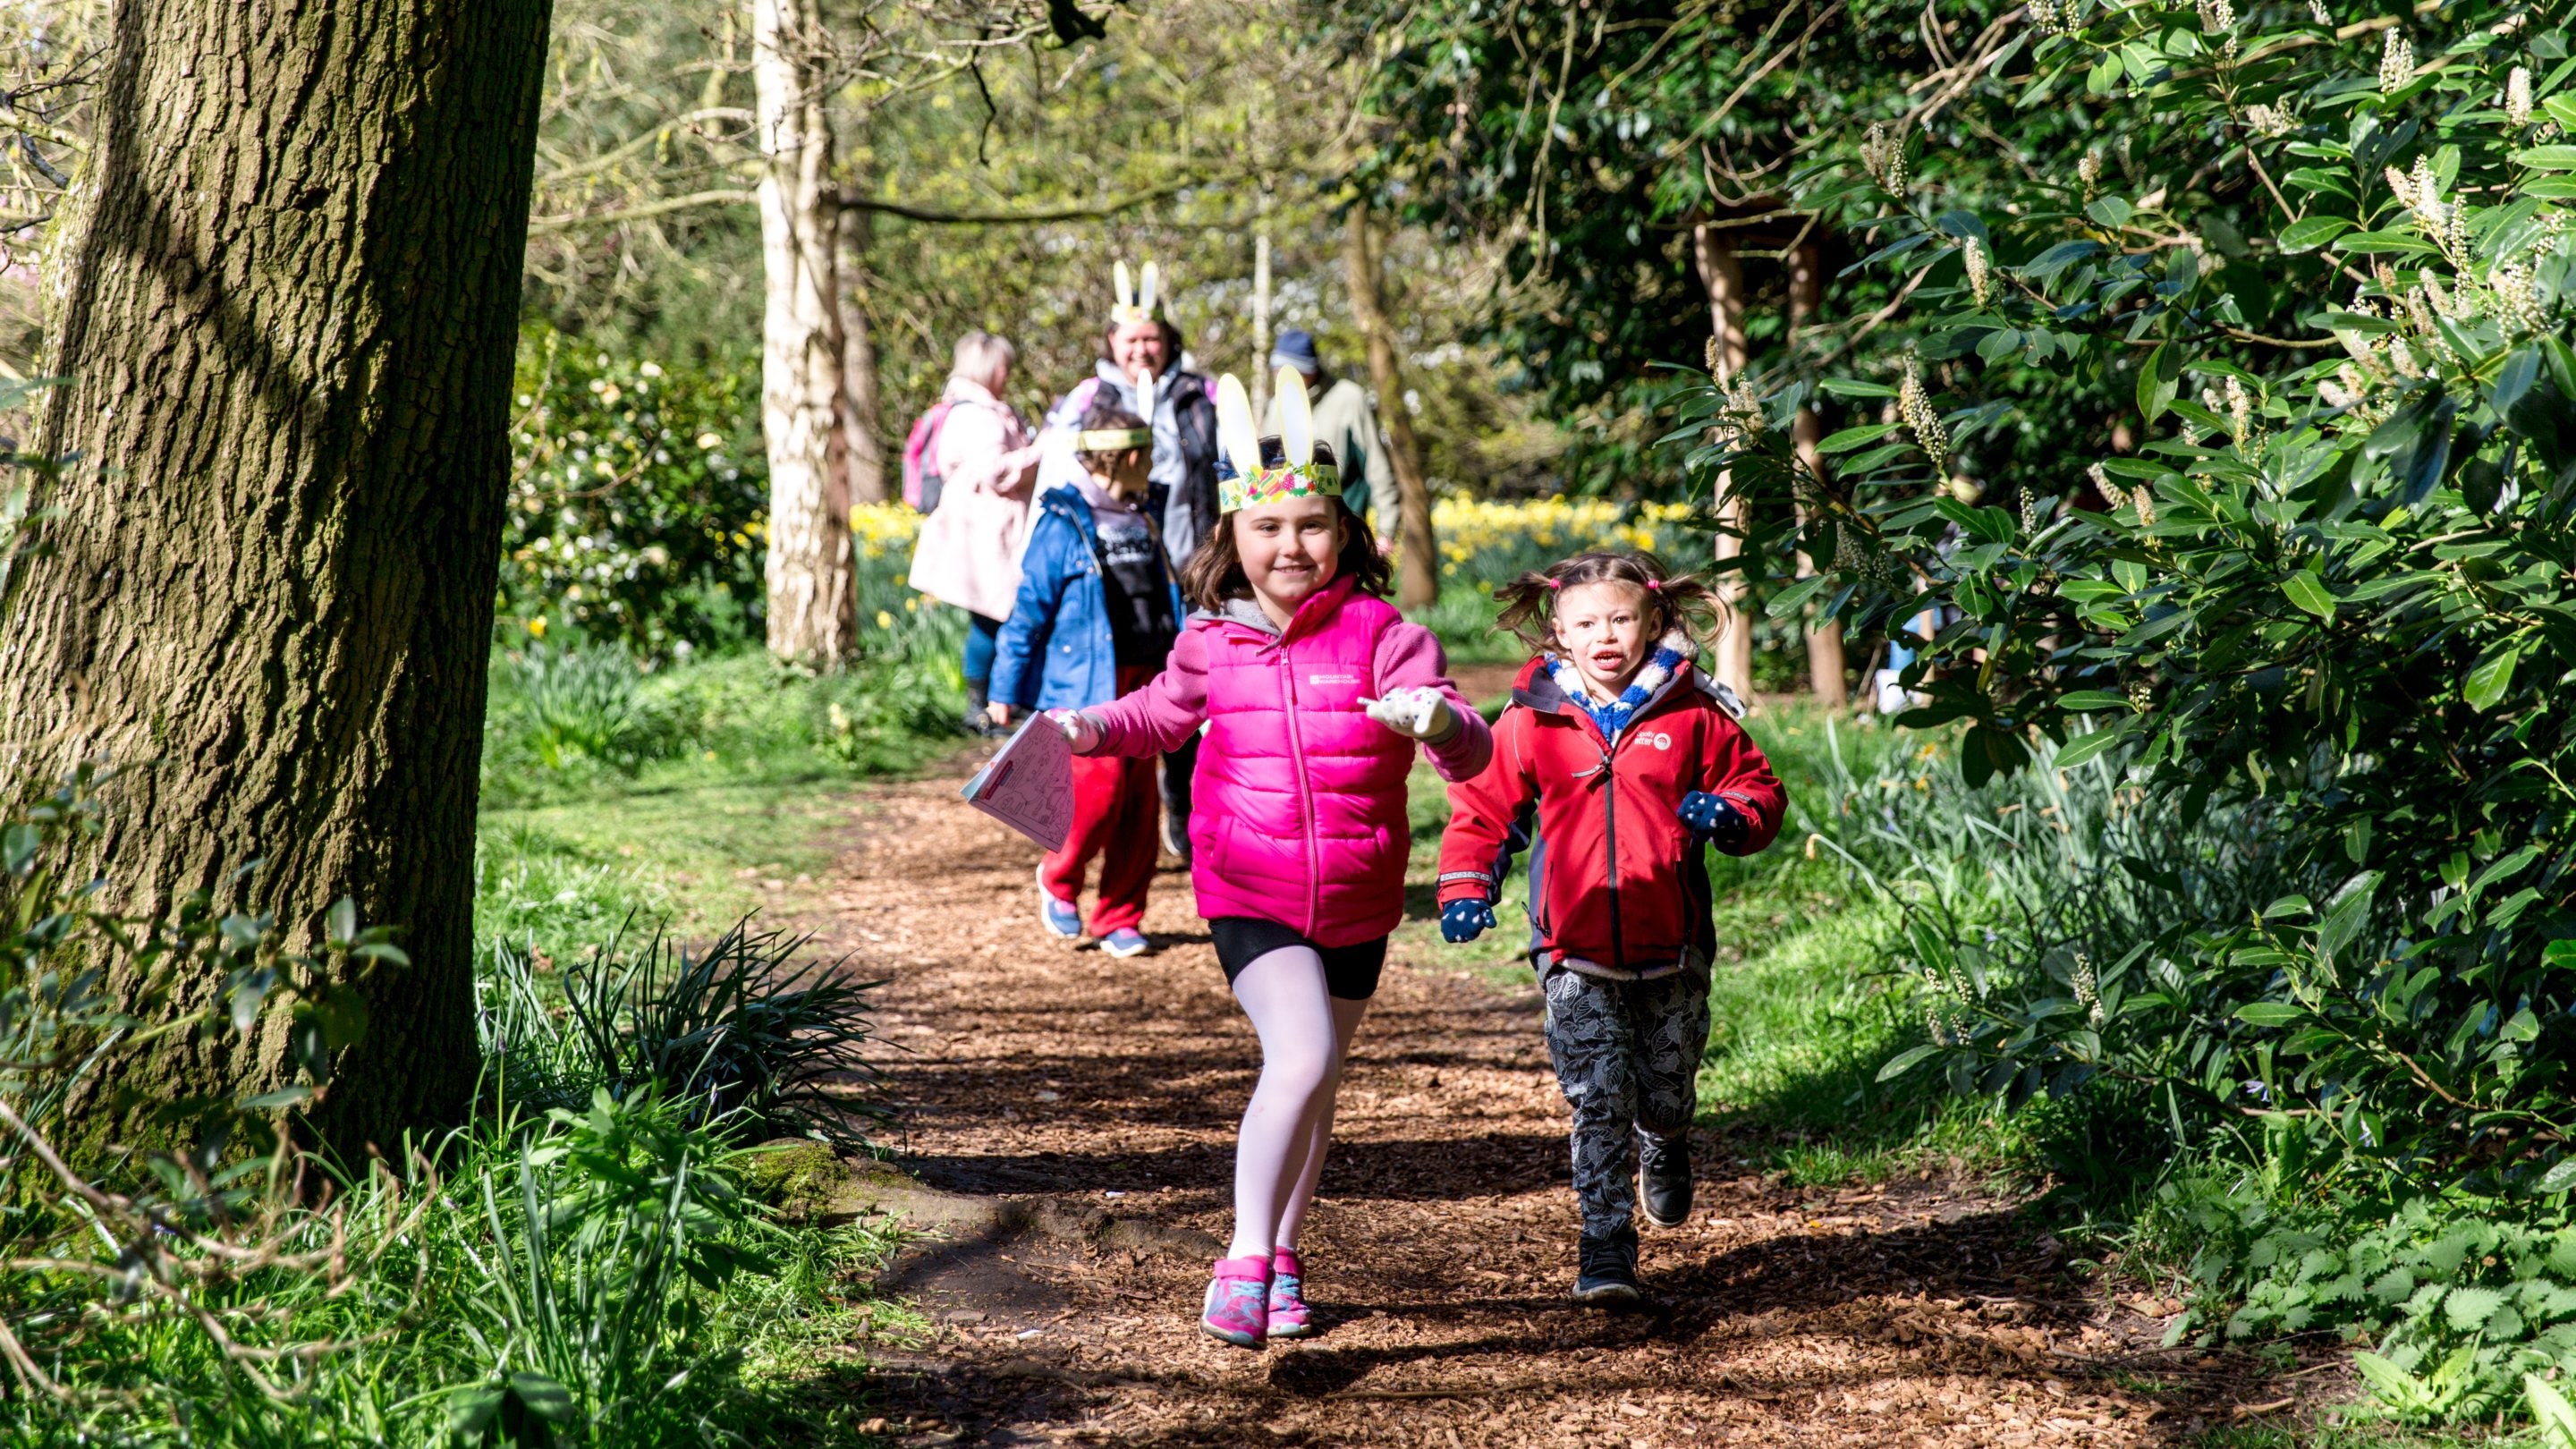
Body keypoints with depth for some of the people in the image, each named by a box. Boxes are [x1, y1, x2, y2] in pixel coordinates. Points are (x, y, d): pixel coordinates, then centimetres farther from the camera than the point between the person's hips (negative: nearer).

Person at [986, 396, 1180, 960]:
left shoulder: (1140, 521, 13)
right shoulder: (1064, 523, -8)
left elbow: (1164, 600, 21)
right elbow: (1029, 607, -7)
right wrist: (1004, 689, -6)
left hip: (1141, 683, 6)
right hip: (1085, 682, -6)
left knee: (1139, 804, 4)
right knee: (1100, 788, -15)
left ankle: (1120, 919, 14)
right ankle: (1059, 879, 13)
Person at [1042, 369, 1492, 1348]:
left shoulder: (1381, 636, -10)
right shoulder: (1213, 642, -2)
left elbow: (1473, 754, -18)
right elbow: (1162, 713, 22)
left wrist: (1439, 723, -40)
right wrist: (1090, 729, 4)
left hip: (1356, 904, 1)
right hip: (1250, 898, -1)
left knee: (1317, 1082, 16)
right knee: (1302, 1056, -23)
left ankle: (1282, 1263, 36)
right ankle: (1244, 1259, -14)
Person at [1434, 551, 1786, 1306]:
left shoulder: (1692, 714, 1)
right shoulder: (1530, 719, 0)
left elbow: (1756, 785, 9)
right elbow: (1482, 808, 8)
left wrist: (1733, 816, -14)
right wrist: (1465, 886, -5)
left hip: (1671, 948, 1)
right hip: (1576, 953, -1)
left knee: (1665, 1094, 14)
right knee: (1597, 1102, -8)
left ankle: (1664, 1154, 50)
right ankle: (1605, 1245, 1)